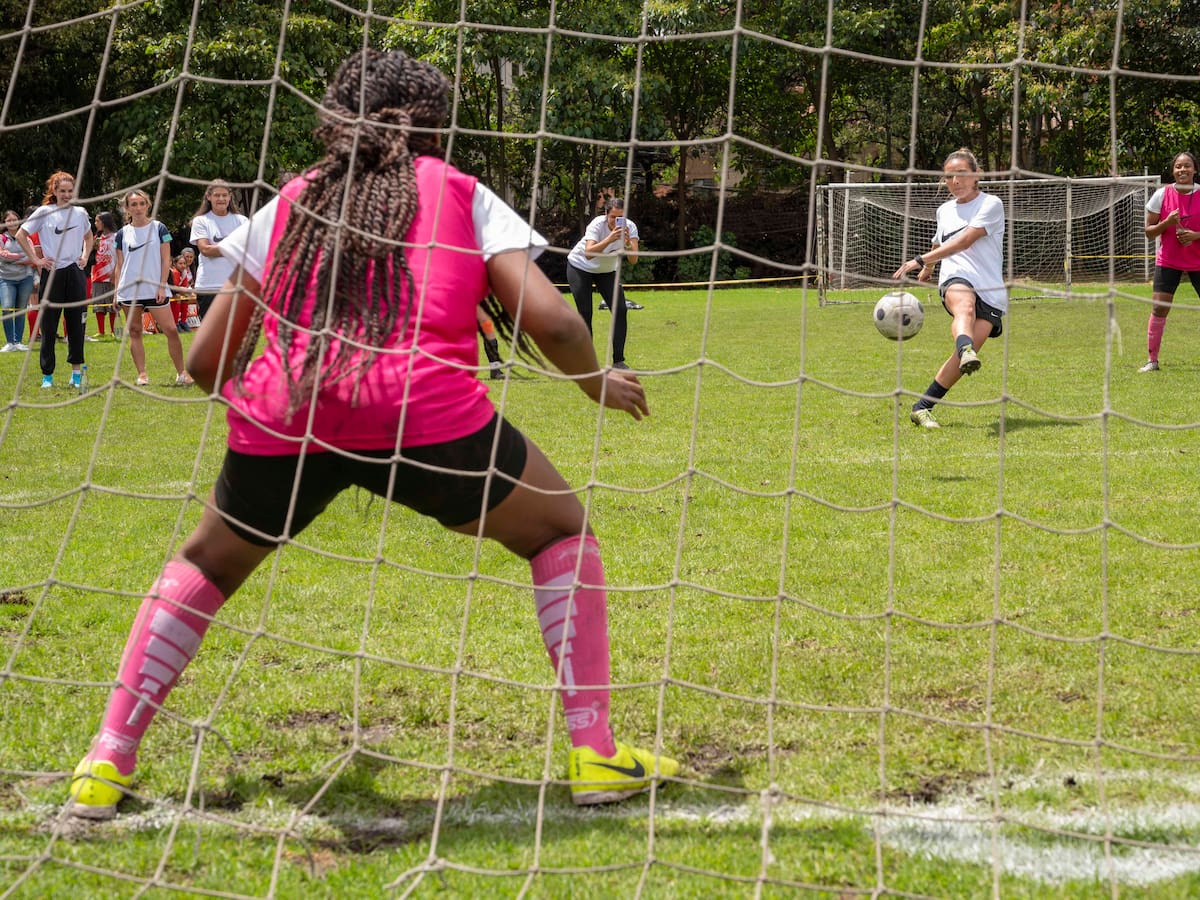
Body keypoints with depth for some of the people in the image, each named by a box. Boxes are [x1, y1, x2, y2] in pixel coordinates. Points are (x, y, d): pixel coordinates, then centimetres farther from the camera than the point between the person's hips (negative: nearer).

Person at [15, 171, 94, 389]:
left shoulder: (80, 213, 8)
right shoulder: (44, 212, -2)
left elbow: (88, 236, 26)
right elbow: (20, 235, 2)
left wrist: (85, 256, 10)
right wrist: (36, 259, -4)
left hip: (75, 273, 2)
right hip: (53, 273, -2)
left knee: (76, 324, 2)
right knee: (48, 326, -1)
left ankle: (76, 373, 10)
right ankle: (47, 375, 5)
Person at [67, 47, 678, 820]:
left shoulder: (289, 204, 25)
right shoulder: (461, 193, 19)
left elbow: (208, 361, 23)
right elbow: (548, 320, 6)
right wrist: (599, 383, 26)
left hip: (280, 413, 3)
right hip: (427, 413, -2)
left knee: (208, 561, 30)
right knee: (563, 531, 23)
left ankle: (108, 764, 21)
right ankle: (597, 756, 14)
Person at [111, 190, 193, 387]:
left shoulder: (159, 228, 4)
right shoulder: (122, 234, 9)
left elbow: (166, 260, 2)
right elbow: (119, 265, 12)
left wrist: (162, 286, -6)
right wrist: (117, 291, 5)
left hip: (155, 289, -2)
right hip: (129, 290, 2)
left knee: (171, 330, -8)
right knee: (134, 332, 2)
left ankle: (181, 373, 0)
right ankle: (142, 374, 7)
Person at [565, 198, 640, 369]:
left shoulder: (629, 227, -21)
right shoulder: (597, 225, -31)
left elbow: (633, 260, -28)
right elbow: (588, 253, -46)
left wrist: (627, 243, -46)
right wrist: (609, 239, -57)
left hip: (607, 270, 4)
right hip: (580, 267, -4)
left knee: (620, 310, -12)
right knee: (585, 313, -10)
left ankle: (618, 361, -6)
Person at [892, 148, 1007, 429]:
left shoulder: (991, 204, 1)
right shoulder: (945, 210, 20)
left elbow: (964, 241, -12)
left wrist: (921, 260, -17)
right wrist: (928, 269, 57)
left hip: (990, 292, -2)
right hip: (955, 279, 2)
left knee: (967, 353, -19)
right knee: (965, 304, -38)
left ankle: (923, 407, -11)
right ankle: (966, 348, -72)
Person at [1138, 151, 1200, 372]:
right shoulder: (1162, 195, -5)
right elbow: (1149, 231, 0)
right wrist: (1167, 223, -18)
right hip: (1168, 260, 0)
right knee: (1159, 308, -6)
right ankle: (1152, 360, 3)